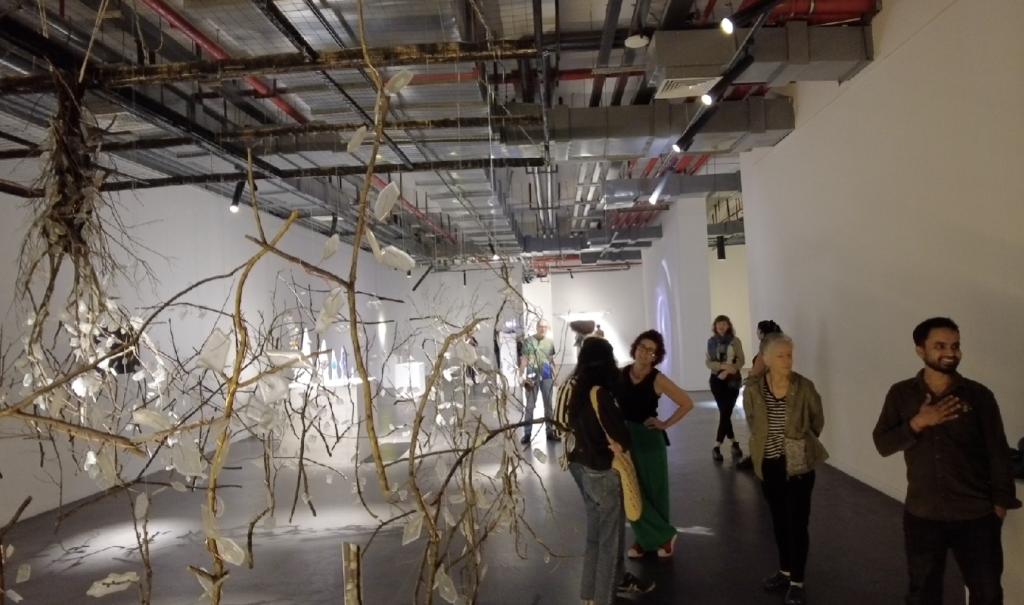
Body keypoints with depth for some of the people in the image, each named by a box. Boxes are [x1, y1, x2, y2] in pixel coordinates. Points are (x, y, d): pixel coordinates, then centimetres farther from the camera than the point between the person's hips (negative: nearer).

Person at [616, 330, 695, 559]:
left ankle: (661, 536, 29)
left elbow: (687, 403, -9)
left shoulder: (657, 379, -13)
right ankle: (644, 538, 27)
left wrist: (666, 424, -9)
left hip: (648, 439, -4)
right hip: (624, 438, 4)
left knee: (654, 491, 9)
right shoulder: (621, 374, -3)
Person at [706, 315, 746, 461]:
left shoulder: (735, 341, 0)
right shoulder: (711, 342, 5)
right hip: (717, 380, 1)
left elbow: (741, 360, -5)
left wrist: (728, 371, -20)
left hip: (732, 380, -1)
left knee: (726, 413, -4)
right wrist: (723, 366, -18)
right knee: (725, 412, 2)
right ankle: (734, 443, 14)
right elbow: (708, 362, -1)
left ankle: (717, 447, 1)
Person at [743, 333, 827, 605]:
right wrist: (766, 444, 10)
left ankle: (797, 582, 17)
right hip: (769, 465, 3)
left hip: (799, 464, -2)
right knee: (779, 520, 17)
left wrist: (801, 442, 11)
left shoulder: (804, 387, -14)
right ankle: (785, 571, 35)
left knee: (798, 523, 3)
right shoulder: (753, 390, -10)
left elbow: (817, 422, 2)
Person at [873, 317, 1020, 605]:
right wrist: (918, 423, -19)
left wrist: (1000, 504, 0)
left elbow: (998, 453, -1)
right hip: (922, 516, 1)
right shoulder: (901, 394, -3)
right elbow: (882, 444, -6)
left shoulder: (979, 395, -6)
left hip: (976, 517, -1)